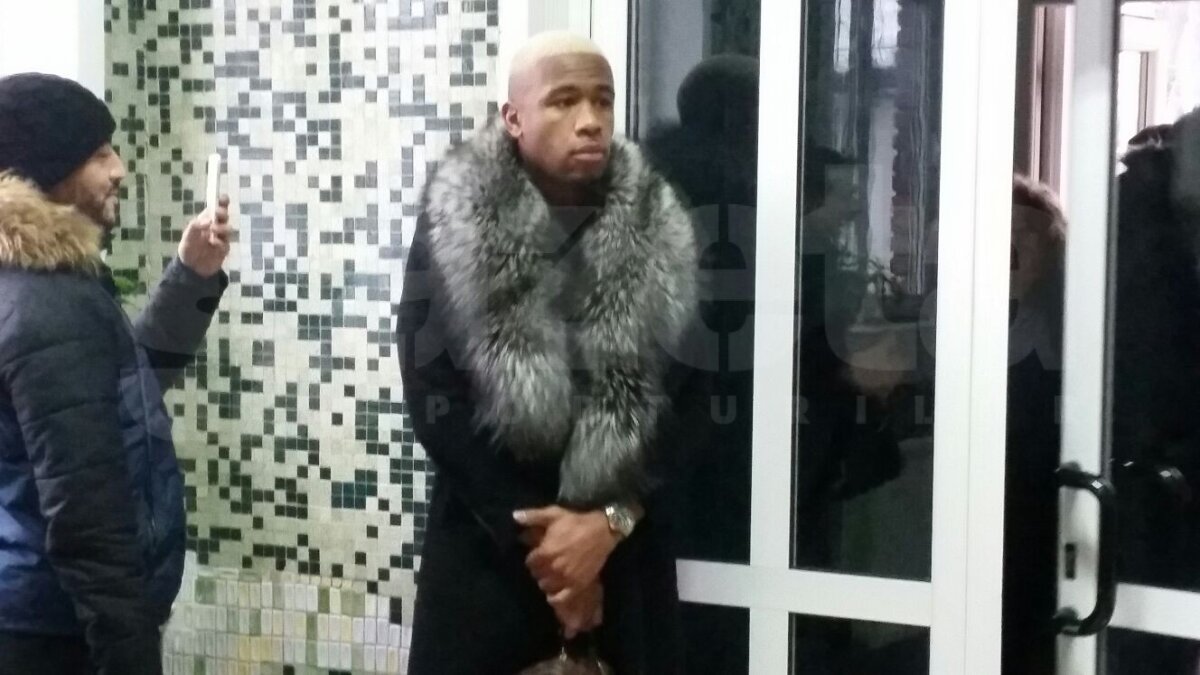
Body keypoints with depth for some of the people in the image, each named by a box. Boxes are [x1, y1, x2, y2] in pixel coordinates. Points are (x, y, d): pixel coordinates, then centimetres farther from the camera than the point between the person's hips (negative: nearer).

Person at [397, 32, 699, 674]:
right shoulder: (455, 224, -4)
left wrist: (610, 521, -13)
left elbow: (680, 398, -1)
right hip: (485, 547, -1)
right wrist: (530, 535, -11)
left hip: (622, 551, 2)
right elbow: (433, 395, -8)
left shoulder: (658, 234, 1)